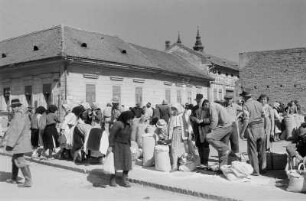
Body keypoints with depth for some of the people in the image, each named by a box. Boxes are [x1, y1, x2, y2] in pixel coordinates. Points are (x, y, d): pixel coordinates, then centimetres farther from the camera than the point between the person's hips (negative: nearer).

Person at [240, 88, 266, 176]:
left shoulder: (246, 105, -10)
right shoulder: (258, 103, 7)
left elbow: (246, 120, -16)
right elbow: (263, 115, 15)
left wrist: (242, 132, -12)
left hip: (252, 128, -5)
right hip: (261, 127, 5)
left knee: (252, 150, 4)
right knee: (261, 150, 16)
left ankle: (255, 171, 6)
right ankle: (263, 169, 23)